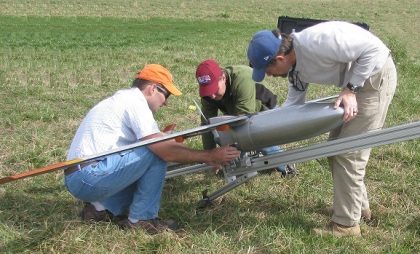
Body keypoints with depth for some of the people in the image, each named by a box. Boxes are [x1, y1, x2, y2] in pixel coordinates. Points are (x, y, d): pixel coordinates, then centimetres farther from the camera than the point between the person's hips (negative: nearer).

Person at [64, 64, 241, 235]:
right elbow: (166, 151, -18)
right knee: (156, 154, -12)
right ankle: (141, 219, -2)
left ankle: (101, 207, 12)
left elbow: (164, 142, 17)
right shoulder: (135, 102, -12)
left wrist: (204, 157, 13)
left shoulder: (124, 98, 17)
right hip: (89, 176, -10)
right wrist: (209, 156, -9)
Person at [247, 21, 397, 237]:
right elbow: (292, 104, 8)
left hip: (376, 75, -9)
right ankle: (359, 205, 31)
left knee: (348, 151, -6)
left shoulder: (316, 42, -31)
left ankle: (346, 223, 5)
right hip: (353, 82, 9)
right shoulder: (296, 67, -2)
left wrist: (351, 89, -25)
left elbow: (375, 49, -27)